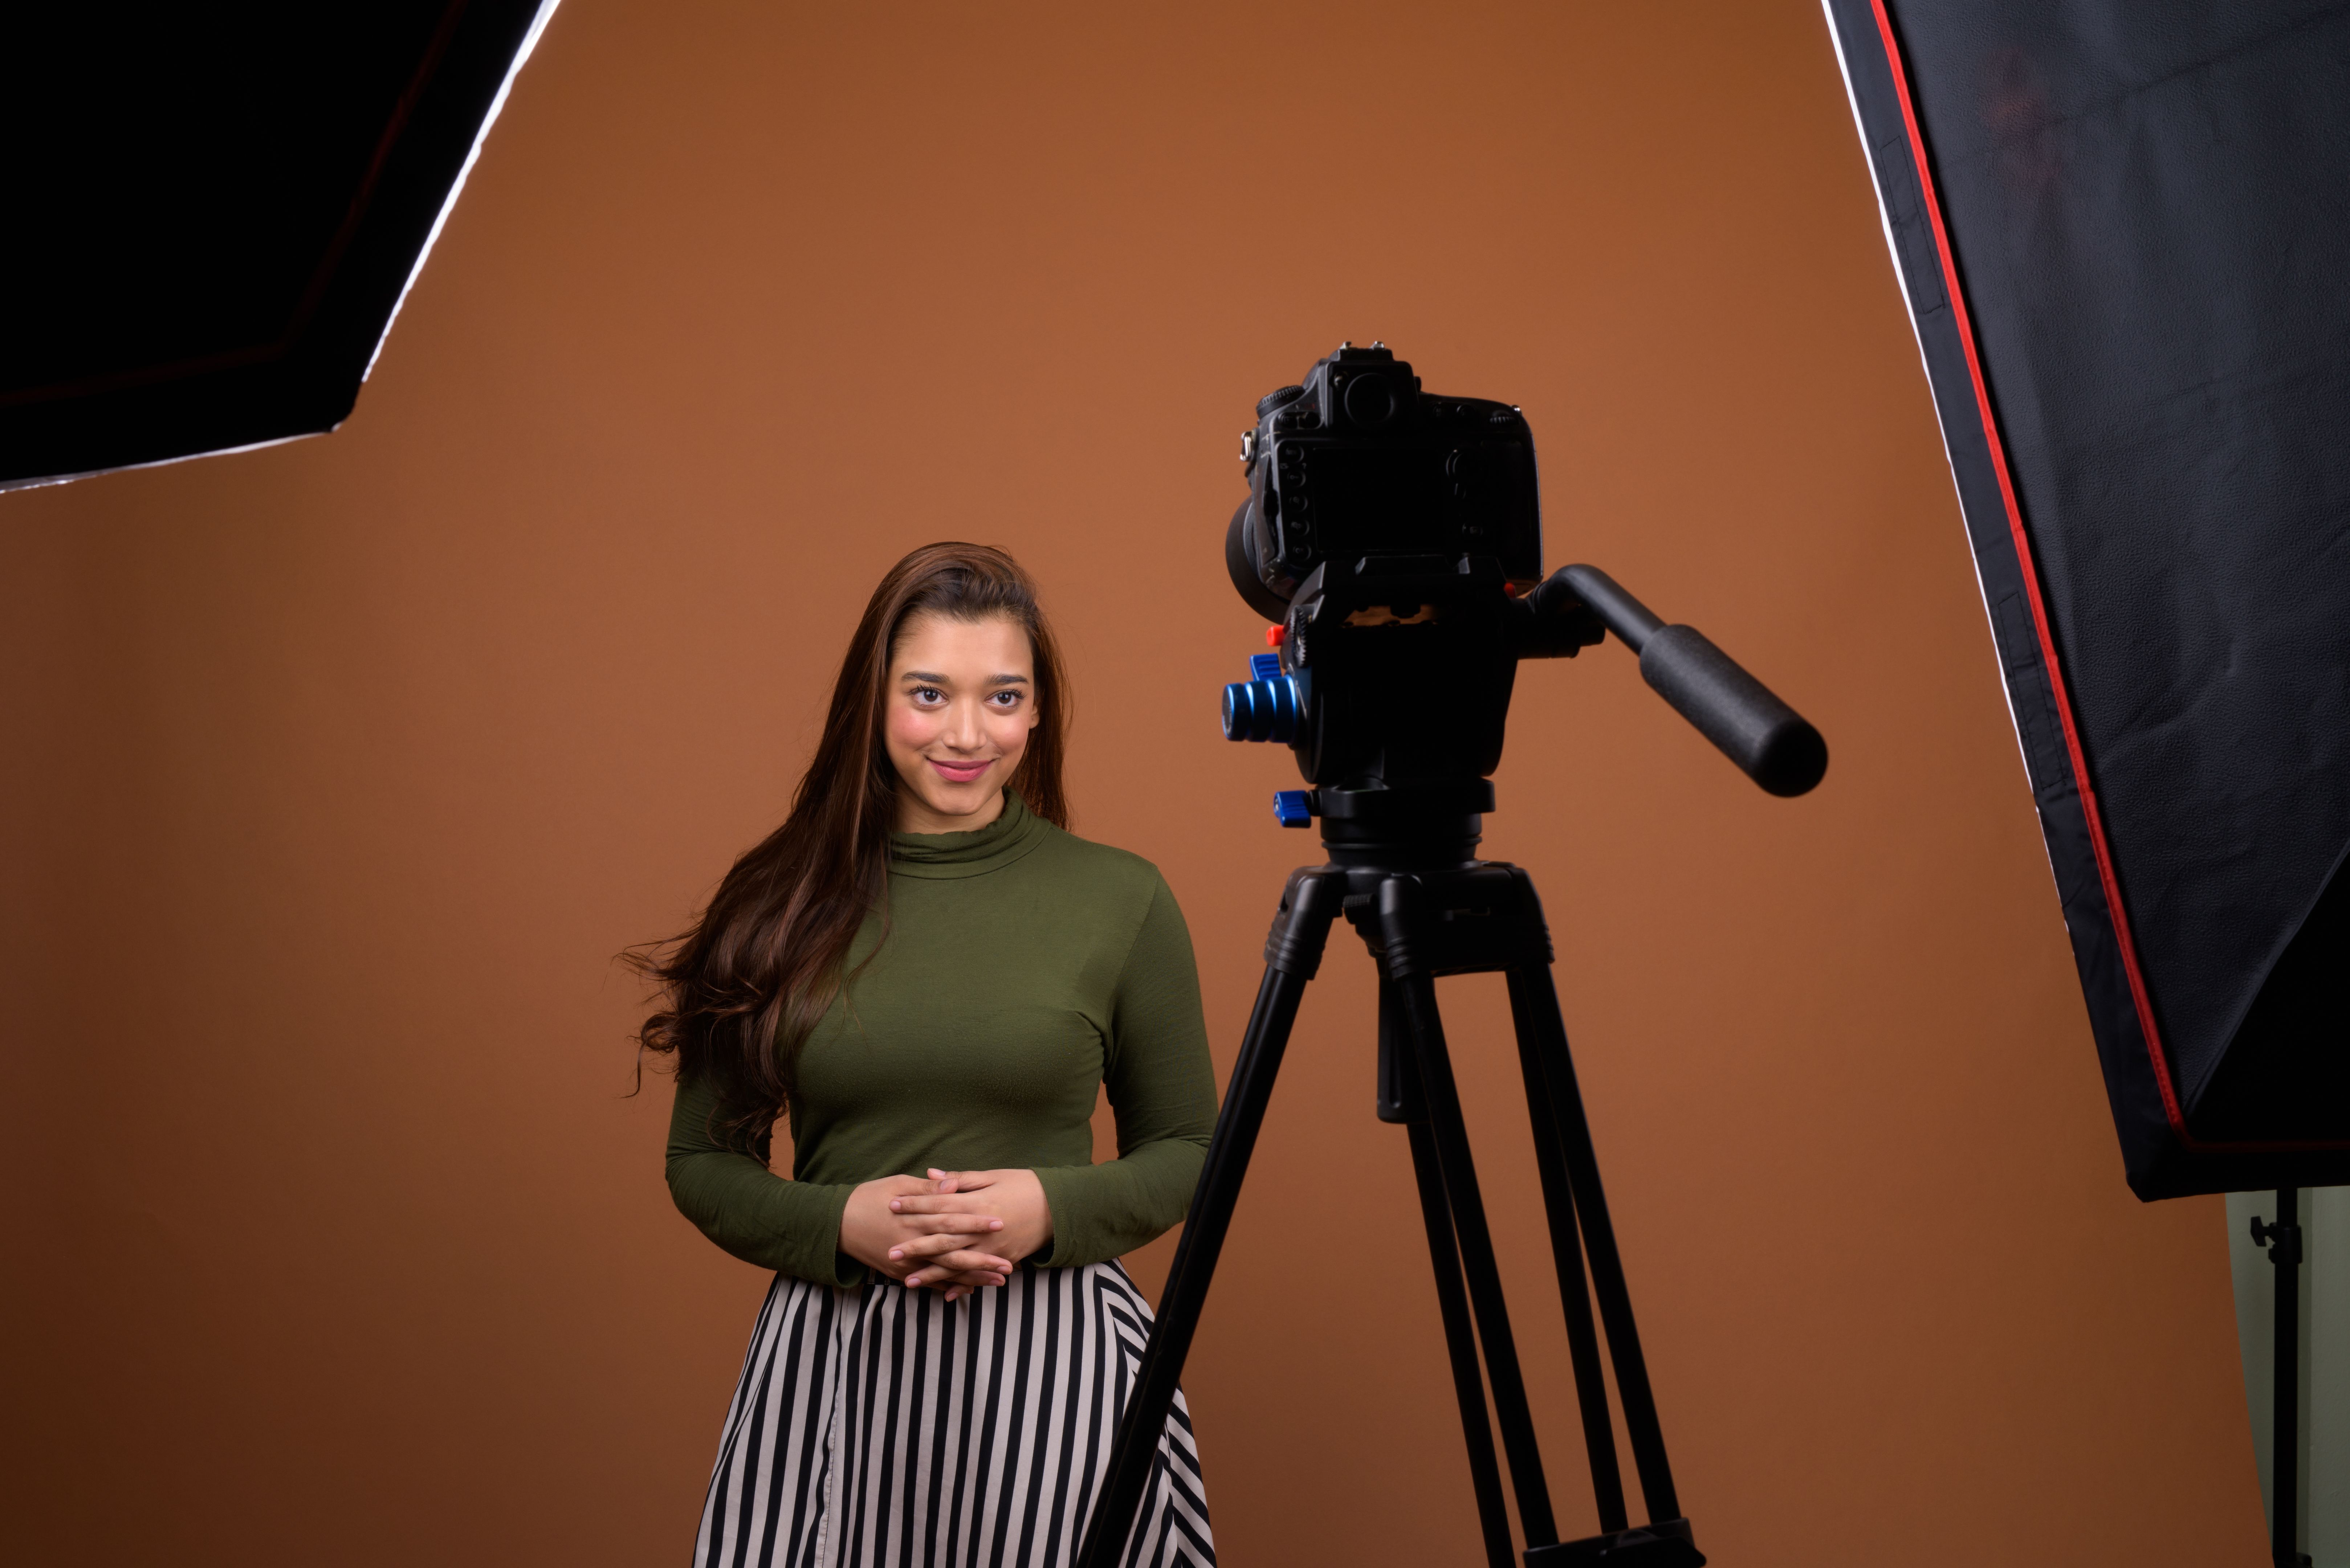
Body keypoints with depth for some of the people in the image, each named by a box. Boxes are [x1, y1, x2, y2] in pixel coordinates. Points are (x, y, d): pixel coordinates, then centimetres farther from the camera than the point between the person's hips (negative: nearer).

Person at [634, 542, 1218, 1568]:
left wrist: (1053, 1209, -11)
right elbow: (701, 1159, 7)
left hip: (1053, 1360, -1)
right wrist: (840, 1224, -11)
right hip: (827, 1366, 1)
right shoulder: (781, 907, 1)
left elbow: (1187, 1150, 7)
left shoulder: (1122, 899, -1)